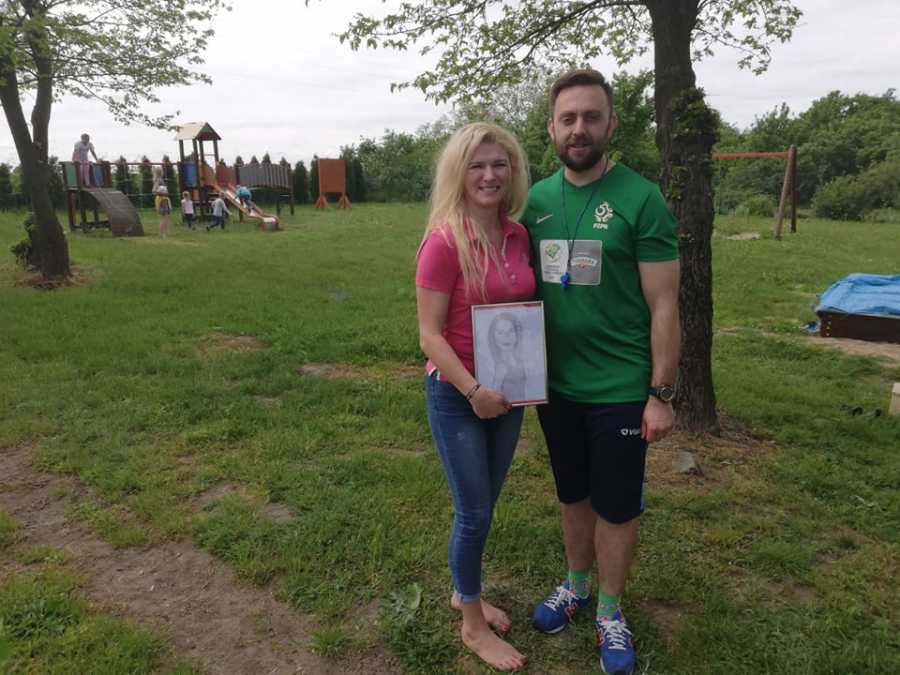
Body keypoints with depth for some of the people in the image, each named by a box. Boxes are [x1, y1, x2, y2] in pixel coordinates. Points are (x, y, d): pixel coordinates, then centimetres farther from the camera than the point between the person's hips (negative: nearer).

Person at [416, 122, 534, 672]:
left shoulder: (518, 235, 1)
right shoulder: (444, 241, -18)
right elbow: (430, 334, -17)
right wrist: (473, 391, -24)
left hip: (508, 389, 6)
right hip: (458, 394, -6)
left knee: (485, 504, 20)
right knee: (474, 512, 7)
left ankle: (465, 593, 43)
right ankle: (473, 624, 30)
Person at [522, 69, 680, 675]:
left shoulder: (641, 200, -11)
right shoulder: (537, 200, 3)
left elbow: (664, 306, -11)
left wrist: (661, 394, -12)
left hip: (620, 391, -4)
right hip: (555, 385, 4)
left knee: (616, 508, 11)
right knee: (574, 495, 21)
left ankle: (610, 613, 33)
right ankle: (577, 585, 43)